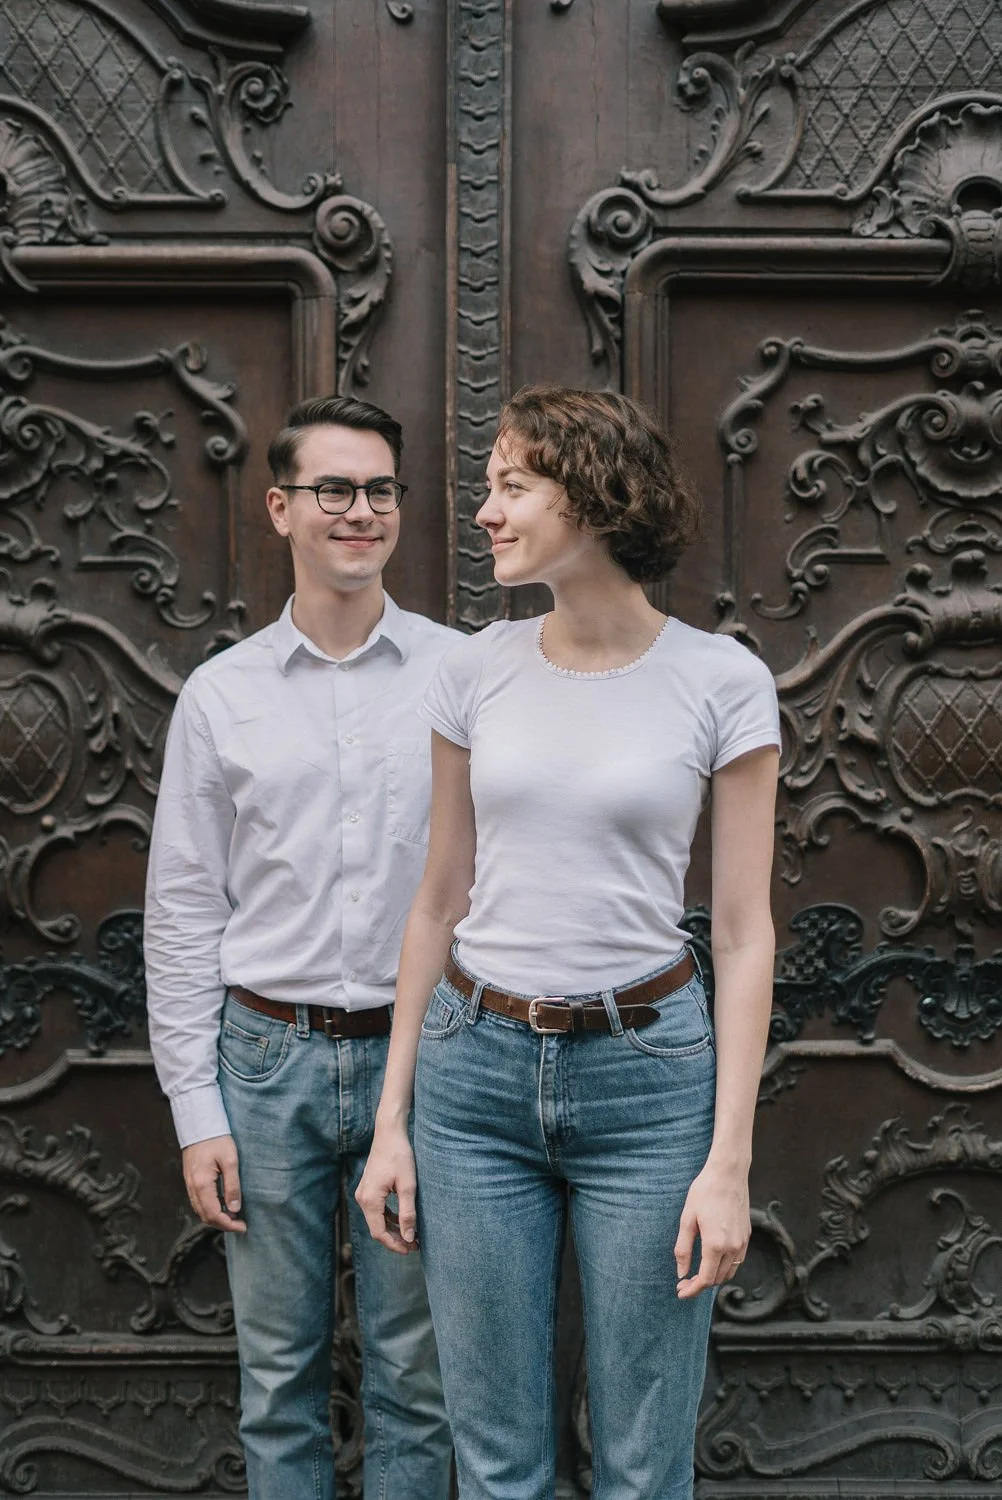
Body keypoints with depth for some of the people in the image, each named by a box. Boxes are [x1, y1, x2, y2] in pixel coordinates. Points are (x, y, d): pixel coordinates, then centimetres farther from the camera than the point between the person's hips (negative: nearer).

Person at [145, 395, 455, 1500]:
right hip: (269, 1058, 1)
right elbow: (183, 911, 4)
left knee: (413, 1371, 10)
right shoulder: (221, 694, 2)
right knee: (279, 1373, 11)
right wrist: (196, 1111, 0)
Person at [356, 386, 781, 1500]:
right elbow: (439, 901, 9)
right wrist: (392, 1119, 6)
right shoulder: (475, 670, 4)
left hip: (646, 1073, -2)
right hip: (477, 1072, 3)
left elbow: (743, 931, -4)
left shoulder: (721, 682, -5)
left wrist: (729, 1159, -8)